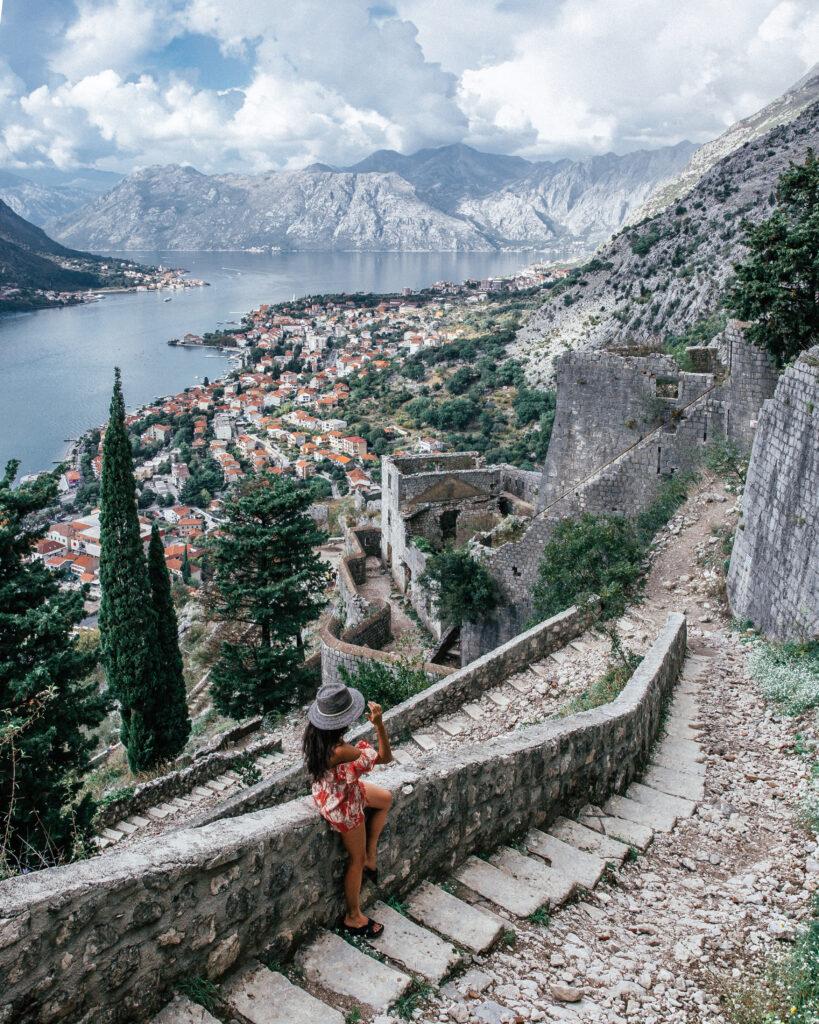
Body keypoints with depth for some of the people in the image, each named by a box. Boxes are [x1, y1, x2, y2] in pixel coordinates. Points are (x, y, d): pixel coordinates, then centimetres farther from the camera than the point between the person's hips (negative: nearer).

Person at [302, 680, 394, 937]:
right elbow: (386, 757, -29)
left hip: (330, 790, 7)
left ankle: (370, 855, 38)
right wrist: (379, 723, -34)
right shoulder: (341, 751, -43)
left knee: (386, 798, 26)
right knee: (357, 860, 18)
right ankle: (353, 918, 40)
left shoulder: (314, 732, -21)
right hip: (343, 805, -7)